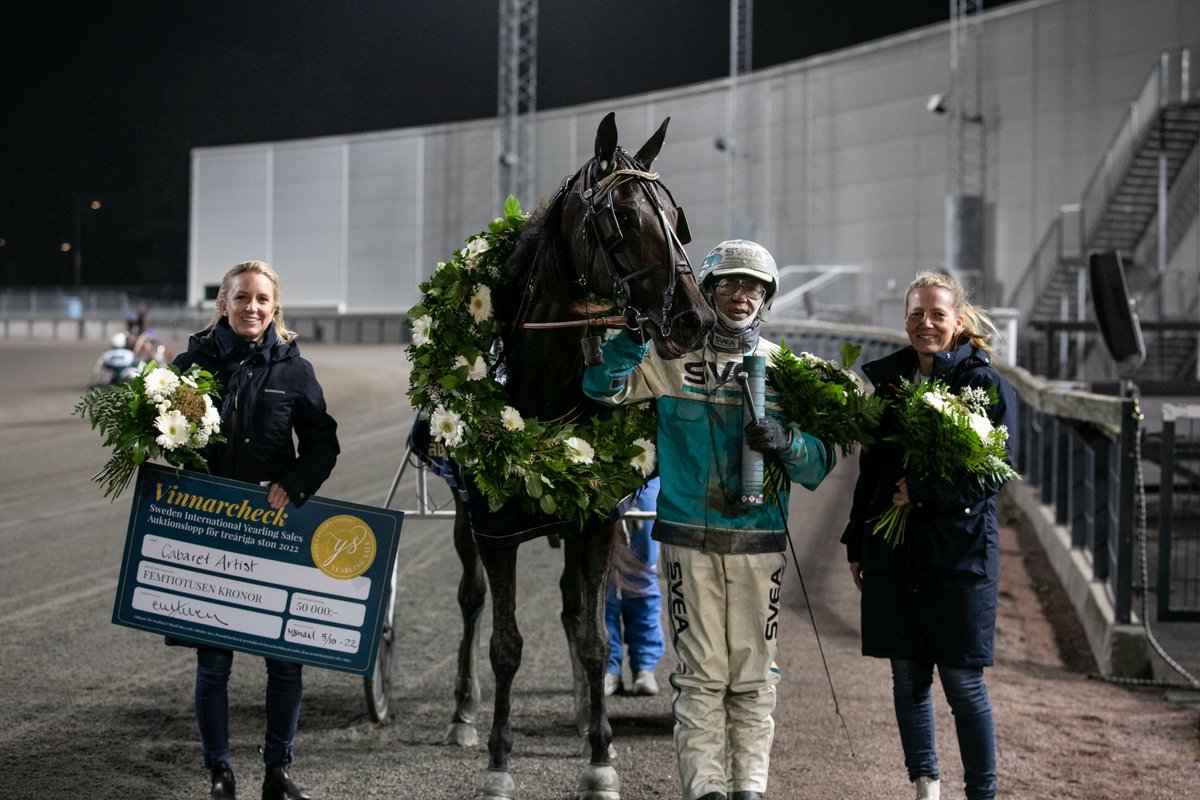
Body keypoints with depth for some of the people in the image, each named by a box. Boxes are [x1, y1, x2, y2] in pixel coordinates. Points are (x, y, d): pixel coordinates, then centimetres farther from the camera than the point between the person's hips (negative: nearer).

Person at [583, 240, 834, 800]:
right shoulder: (673, 358, 3)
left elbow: (820, 465, 5)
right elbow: (602, 386, -4)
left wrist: (786, 443, -17)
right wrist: (635, 336, -19)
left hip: (759, 540, 2)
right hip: (690, 537, -2)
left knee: (753, 675, 6)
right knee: (701, 673, 0)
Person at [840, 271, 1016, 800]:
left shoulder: (985, 384, -5)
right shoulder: (888, 379, 9)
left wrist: (925, 493, -18)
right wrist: (856, 544, 15)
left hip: (960, 548, -5)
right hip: (894, 551, 5)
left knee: (963, 682, -3)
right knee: (907, 676, 9)